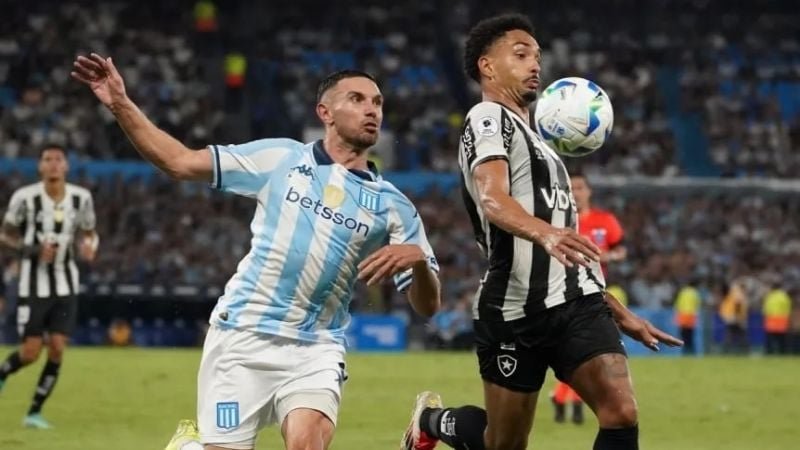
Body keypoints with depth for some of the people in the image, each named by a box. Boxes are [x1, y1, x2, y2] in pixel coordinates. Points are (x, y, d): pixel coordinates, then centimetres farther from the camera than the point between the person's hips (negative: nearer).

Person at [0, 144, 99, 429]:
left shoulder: (81, 198, -2)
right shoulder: (25, 198, -12)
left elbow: (89, 234, 12)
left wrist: (90, 246, -12)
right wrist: (34, 250, -18)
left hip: (65, 287, 3)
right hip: (33, 286, -3)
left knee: (57, 350, -5)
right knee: (31, 353, -5)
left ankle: (35, 412, 8)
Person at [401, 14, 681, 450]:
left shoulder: (532, 139, 25)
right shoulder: (489, 118, -4)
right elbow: (492, 199, -26)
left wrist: (622, 314, 26)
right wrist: (545, 233, -45)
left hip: (576, 301, 7)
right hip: (516, 310, -7)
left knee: (622, 415, -14)